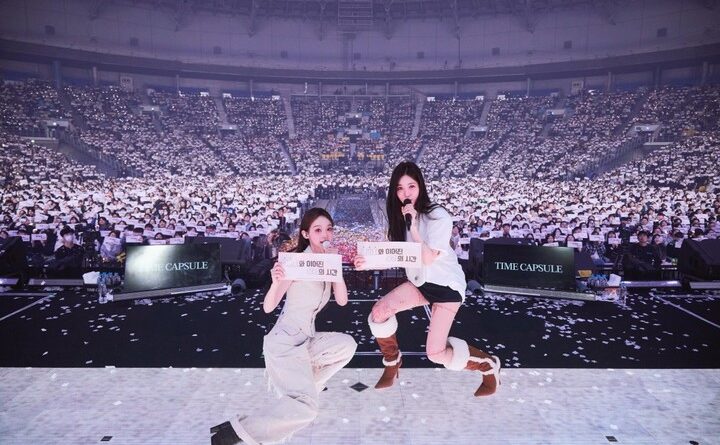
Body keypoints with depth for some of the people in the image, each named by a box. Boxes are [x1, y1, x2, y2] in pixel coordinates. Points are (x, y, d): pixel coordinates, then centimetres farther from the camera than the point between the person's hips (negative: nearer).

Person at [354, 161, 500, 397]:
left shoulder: (437, 216, -24)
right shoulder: (399, 216, -4)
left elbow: (428, 259, -26)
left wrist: (413, 226, -34)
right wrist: (368, 261, -18)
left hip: (446, 284, -6)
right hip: (419, 281, 6)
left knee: (436, 353, -12)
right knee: (379, 311, -13)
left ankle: (489, 364, 16)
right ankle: (392, 364, 14)